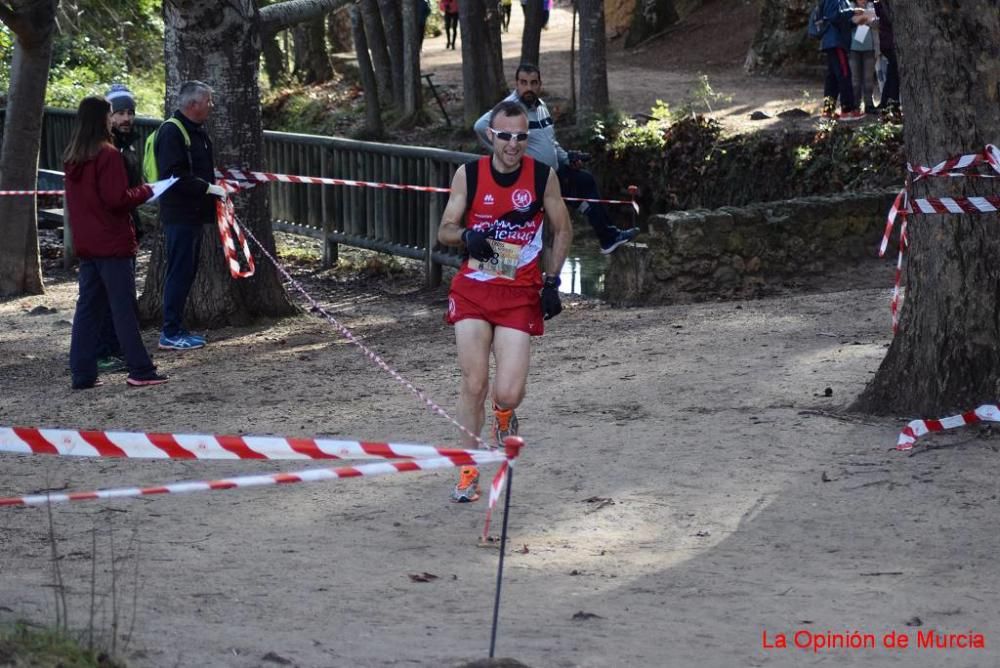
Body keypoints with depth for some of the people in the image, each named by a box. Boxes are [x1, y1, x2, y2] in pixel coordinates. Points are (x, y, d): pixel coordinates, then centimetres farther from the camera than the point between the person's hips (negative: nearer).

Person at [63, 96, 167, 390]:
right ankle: (140, 371, 0)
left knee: (88, 307, 9)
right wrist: (145, 191, -4)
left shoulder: (72, 158, 10)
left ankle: (82, 373, 7)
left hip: (86, 245, 7)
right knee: (124, 309, -3)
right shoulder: (107, 154, -14)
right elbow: (117, 199, -18)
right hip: (113, 244, -7)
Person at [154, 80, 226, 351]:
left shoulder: (196, 131, 16)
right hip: (179, 214, -10)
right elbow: (174, 176, -23)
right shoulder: (171, 132, -15)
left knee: (186, 272, 12)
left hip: (194, 213, 10)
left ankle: (175, 329, 18)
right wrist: (207, 187, -20)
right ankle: (171, 334, -4)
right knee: (180, 272, -7)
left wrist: (214, 180, 11)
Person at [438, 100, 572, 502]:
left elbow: (562, 231, 9)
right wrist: (467, 236, -19)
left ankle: (504, 414, 27)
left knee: (508, 393, -12)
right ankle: (469, 470, 10)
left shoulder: (543, 176, -3)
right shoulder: (468, 175, -2)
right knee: (473, 384, -6)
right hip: (473, 288, 1)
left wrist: (552, 281, 1)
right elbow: (444, 231, 4)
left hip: (520, 295, -1)